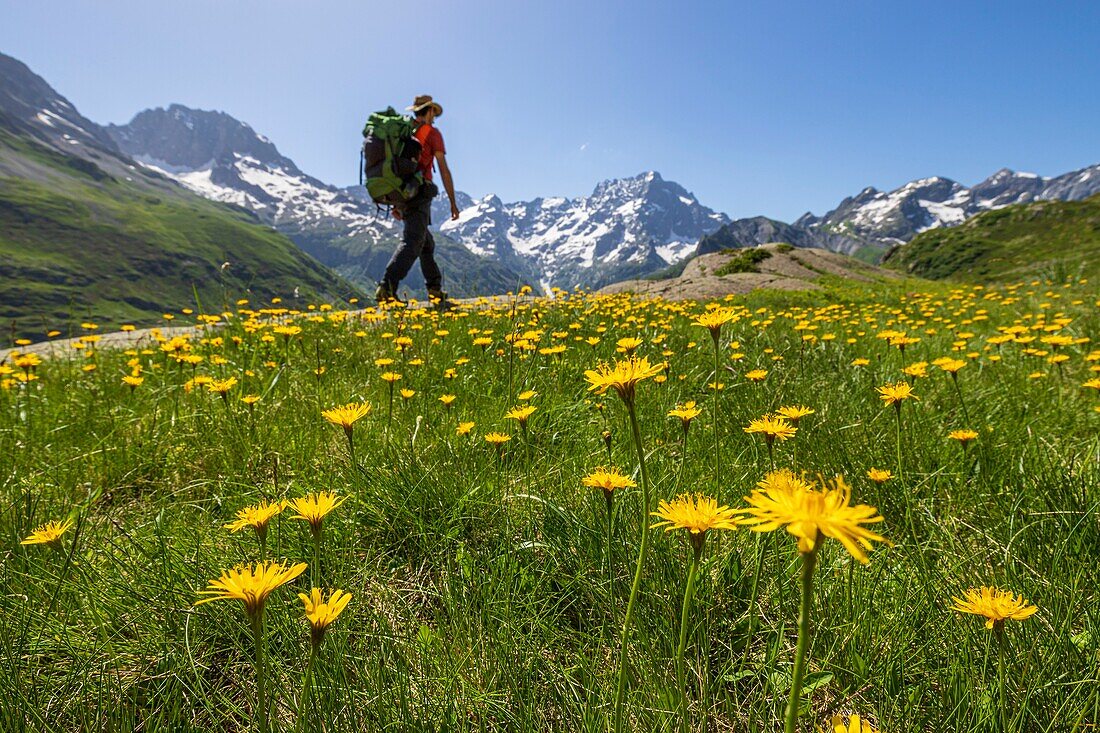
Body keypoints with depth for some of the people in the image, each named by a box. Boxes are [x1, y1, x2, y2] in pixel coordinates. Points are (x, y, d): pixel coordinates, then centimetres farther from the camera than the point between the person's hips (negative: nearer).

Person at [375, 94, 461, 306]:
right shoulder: (432, 133, 1)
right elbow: (444, 170, -5)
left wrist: (397, 203, 26)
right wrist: (453, 202, -2)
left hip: (402, 194, 8)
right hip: (420, 192, -7)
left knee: (427, 243, 16)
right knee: (412, 242, -15)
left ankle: (435, 290, 17)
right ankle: (387, 288, -29)